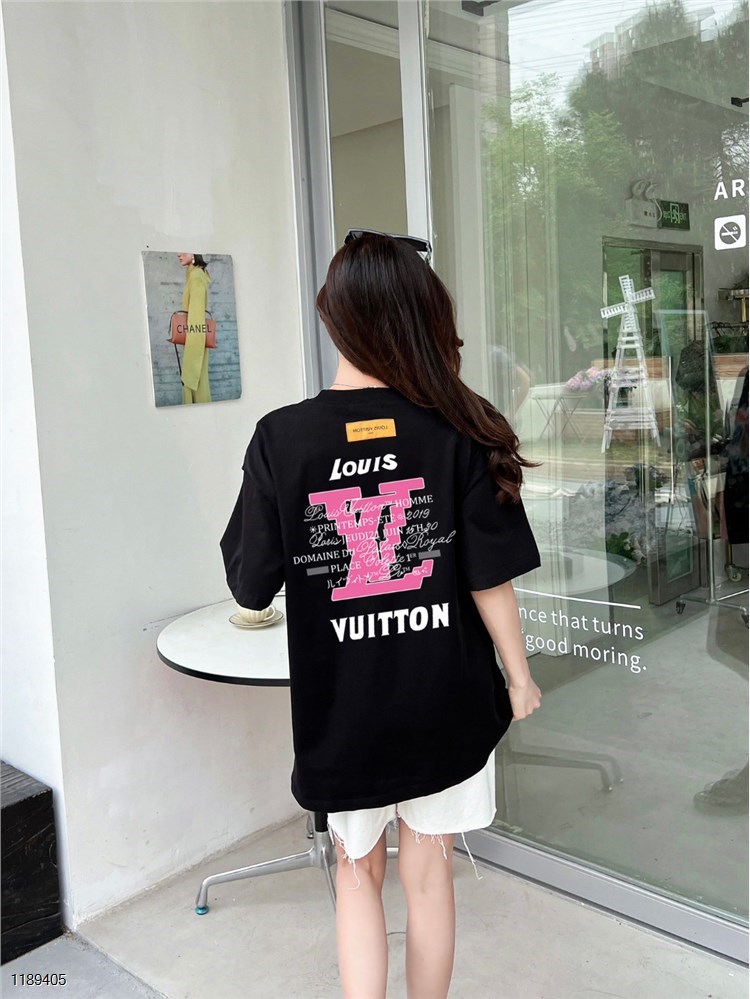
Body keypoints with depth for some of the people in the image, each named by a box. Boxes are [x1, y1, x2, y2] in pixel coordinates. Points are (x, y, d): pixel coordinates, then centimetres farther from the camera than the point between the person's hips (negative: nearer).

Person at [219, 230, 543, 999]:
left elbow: (250, 587, -7)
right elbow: (490, 577, -8)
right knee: (428, 875, 19)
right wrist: (519, 677, 6)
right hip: (445, 704, 1)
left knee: (357, 875, 21)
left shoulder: (282, 438, -12)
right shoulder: (460, 429, -11)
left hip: (340, 711, 0)